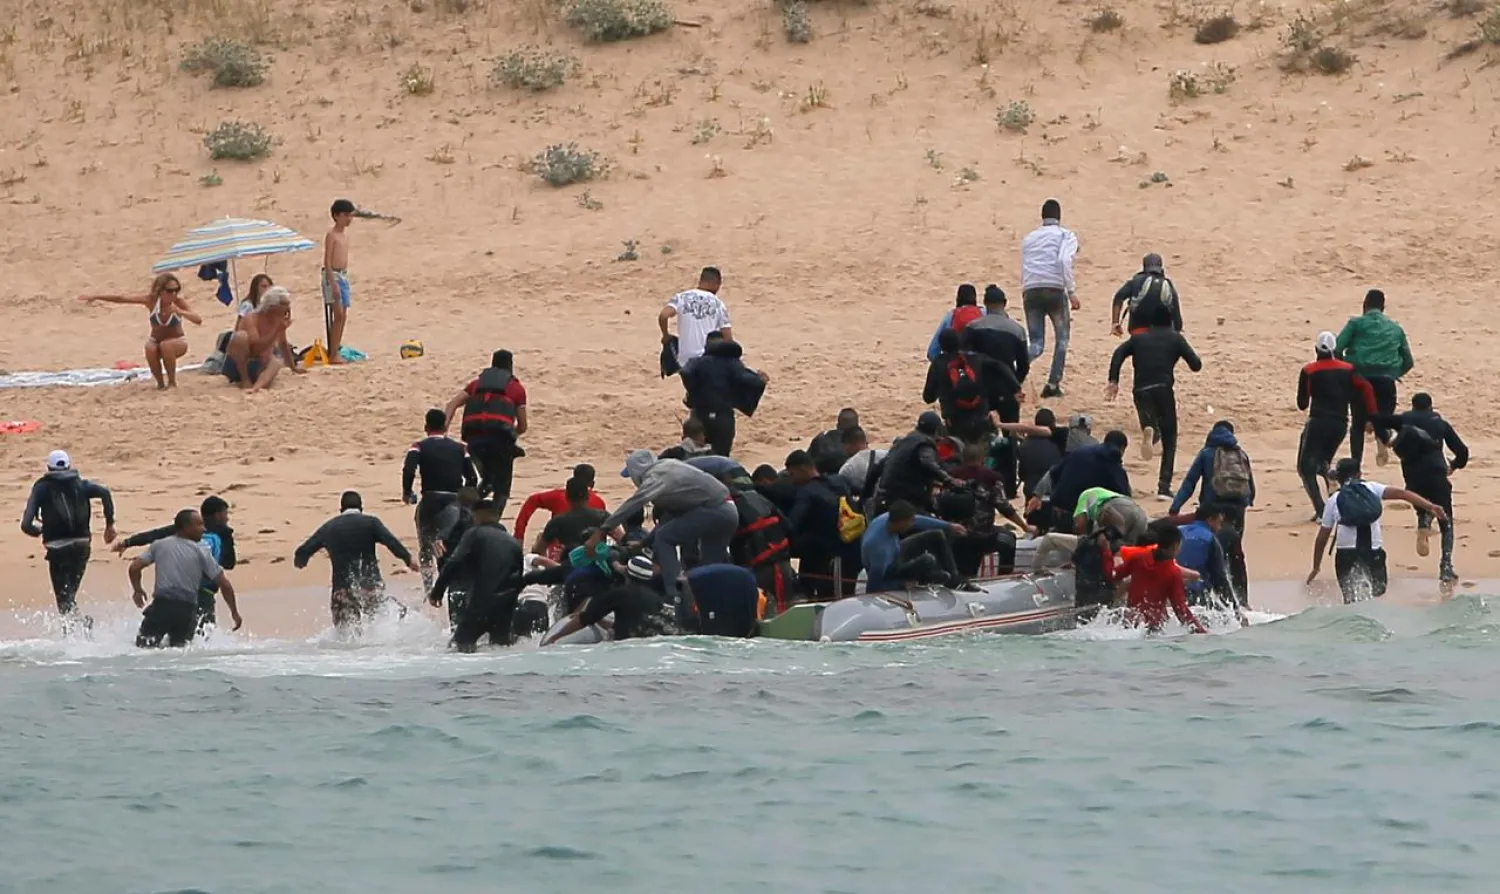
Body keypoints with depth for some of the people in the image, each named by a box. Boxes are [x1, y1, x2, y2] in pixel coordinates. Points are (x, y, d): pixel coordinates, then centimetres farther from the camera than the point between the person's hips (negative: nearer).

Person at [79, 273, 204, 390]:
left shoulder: (179, 302, -24)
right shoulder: (152, 300, -20)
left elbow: (198, 321, -34)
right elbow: (121, 299, -17)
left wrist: (180, 312, -51)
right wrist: (96, 297, -18)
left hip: (177, 342, -2)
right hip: (155, 340, 2)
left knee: (166, 346, -37)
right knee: (151, 349, -33)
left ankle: (172, 381, -15)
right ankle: (160, 383, -6)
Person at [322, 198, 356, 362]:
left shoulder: (345, 233, 14)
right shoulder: (332, 234, -11)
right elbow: (327, 260, -15)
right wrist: (333, 283, -20)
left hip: (343, 275, 8)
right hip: (332, 275, -8)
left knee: (343, 316, 8)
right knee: (338, 314, -12)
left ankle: (337, 350, 13)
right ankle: (333, 354, -10)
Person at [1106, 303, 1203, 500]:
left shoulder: (1139, 338, 22)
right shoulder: (1175, 338, 15)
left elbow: (1118, 354, 5)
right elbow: (1196, 365, 10)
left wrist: (1113, 381, 2)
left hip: (1141, 391, 2)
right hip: (1163, 389, -2)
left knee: (1153, 430, 17)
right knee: (1169, 440, 10)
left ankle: (1149, 432, -24)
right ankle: (1164, 487, -2)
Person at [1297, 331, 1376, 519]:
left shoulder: (1309, 371, 1)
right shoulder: (1347, 369, 10)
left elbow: (1302, 404, 6)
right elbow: (1366, 388, -1)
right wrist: (1372, 417, 3)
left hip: (1318, 423, -5)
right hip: (1341, 424, 5)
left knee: (1306, 468, 0)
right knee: (1323, 464, 25)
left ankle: (1321, 511, -17)